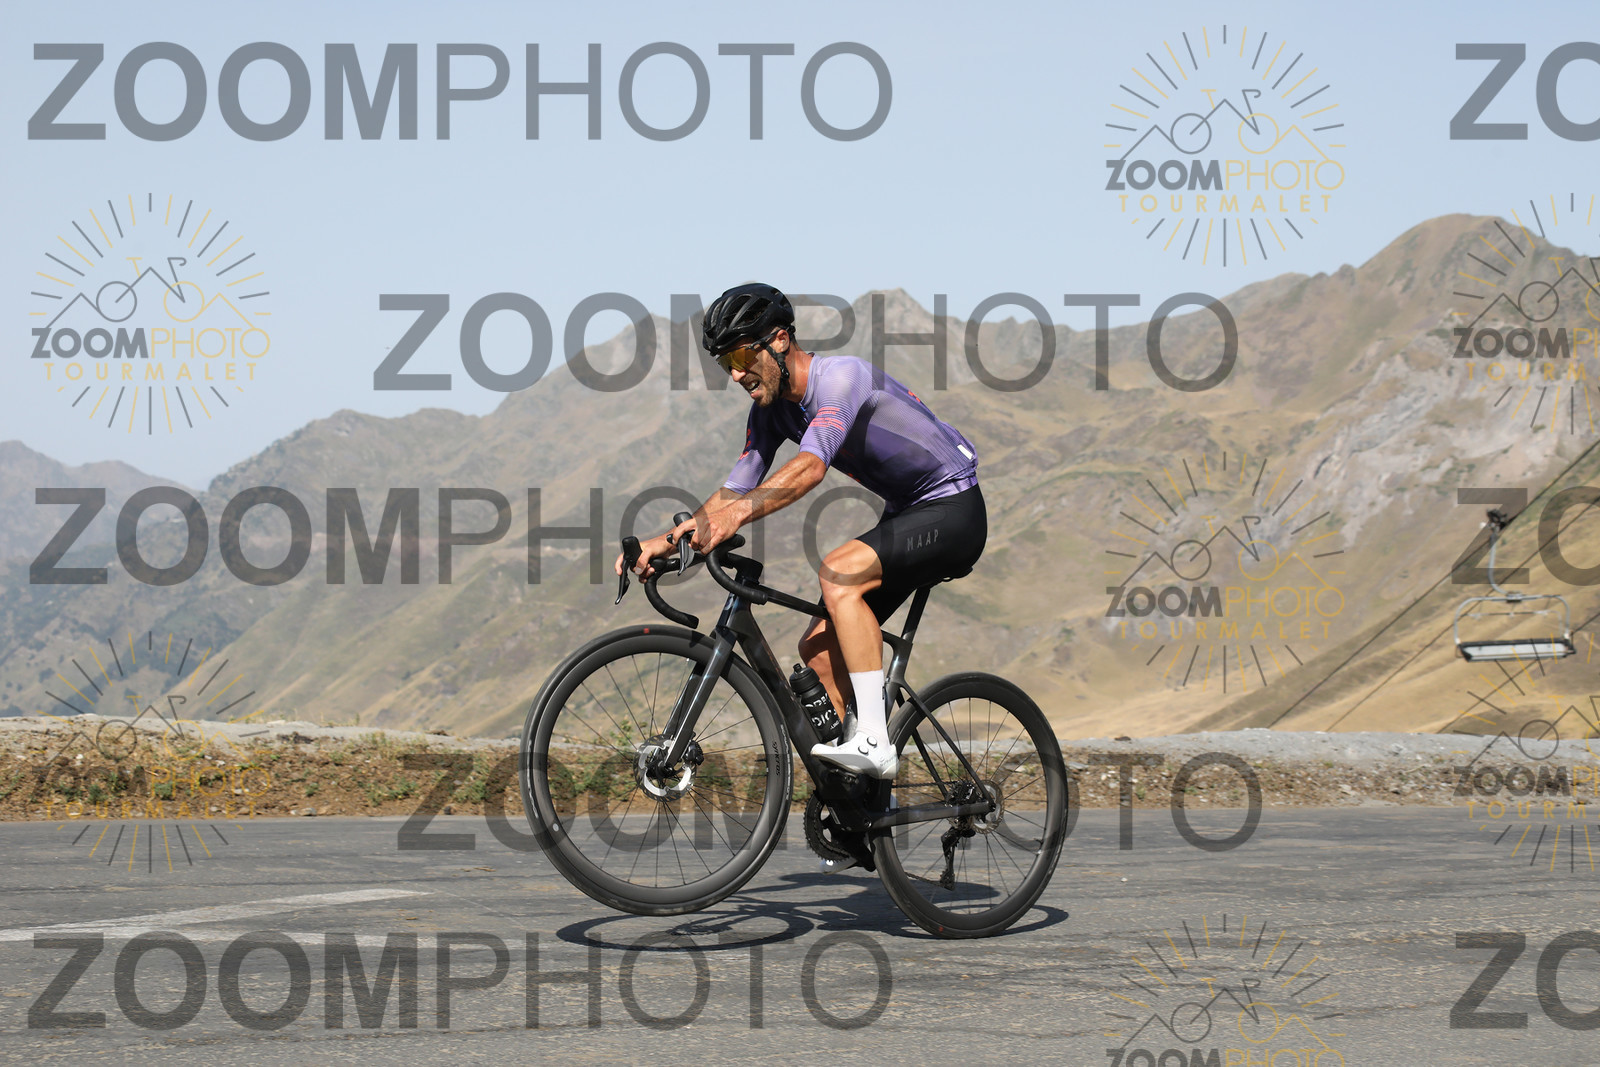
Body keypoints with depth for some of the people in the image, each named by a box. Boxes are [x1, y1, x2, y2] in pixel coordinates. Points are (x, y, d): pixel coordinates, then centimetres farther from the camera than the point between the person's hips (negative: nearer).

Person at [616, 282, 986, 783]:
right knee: (818, 647, 1)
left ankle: (874, 742, -30)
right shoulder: (772, 409, 1)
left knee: (839, 570, -31)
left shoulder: (841, 374, -25)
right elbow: (737, 487, 0)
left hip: (953, 508, -9)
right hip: (904, 513, 9)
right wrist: (667, 540, -15)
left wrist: (738, 514, -54)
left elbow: (809, 468, -41)